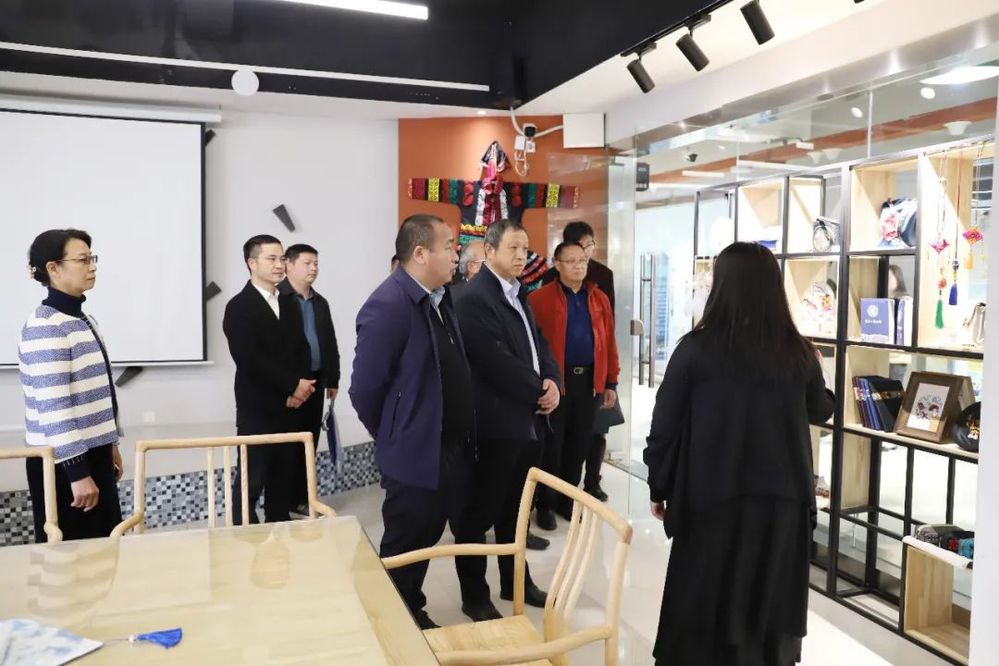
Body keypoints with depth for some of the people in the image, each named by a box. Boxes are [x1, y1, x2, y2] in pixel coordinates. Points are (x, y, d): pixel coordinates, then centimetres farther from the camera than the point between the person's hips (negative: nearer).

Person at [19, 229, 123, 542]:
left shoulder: (81, 319, 11)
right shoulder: (44, 327, -17)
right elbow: (53, 406, -22)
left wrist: (109, 444, 20)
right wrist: (78, 472, -23)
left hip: (93, 453, 9)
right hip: (64, 462, -9)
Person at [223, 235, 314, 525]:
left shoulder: (290, 304, 14)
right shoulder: (239, 307, -7)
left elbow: (302, 349, 12)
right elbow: (250, 359, -17)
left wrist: (301, 386, -6)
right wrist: (292, 385, -15)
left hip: (290, 407, 6)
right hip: (257, 409, -6)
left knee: (283, 479, 12)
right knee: (251, 481, -2)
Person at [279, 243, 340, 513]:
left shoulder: (320, 302, 16)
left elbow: (330, 343, 17)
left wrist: (332, 379, 13)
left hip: (315, 381, 6)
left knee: (309, 442, 10)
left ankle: (301, 497, 21)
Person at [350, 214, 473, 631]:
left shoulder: (440, 298, 7)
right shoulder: (389, 304, -21)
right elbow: (365, 389, -19)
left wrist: (464, 434, 12)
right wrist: (392, 437, -4)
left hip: (452, 448, 8)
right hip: (415, 455, -8)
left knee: (427, 539, 21)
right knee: (407, 549, 10)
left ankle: (413, 615, 39)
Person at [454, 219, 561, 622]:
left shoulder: (519, 294, 14)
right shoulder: (474, 298, -15)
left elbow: (538, 343, 15)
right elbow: (498, 362, -21)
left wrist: (552, 383, -4)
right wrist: (538, 392, -11)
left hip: (528, 419, 9)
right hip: (495, 423, -9)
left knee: (514, 509, 20)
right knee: (479, 514, 6)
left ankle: (515, 582, 34)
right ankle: (474, 596, 19)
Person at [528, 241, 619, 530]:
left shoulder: (599, 299, 9)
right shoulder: (540, 299, -6)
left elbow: (609, 343, 9)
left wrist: (611, 382, 7)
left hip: (589, 380, 4)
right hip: (555, 381, -4)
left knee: (580, 444, 12)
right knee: (551, 445, 6)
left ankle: (567, 501, 28)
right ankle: (545, 504, 20)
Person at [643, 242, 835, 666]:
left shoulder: (696, 349, -11)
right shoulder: (798, 353, -2)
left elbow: (665, 427, -8)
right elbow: (822, 411, 17)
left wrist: (659, 488, 6)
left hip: (711, 497, -3)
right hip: (782, 499, 3)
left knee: (703, 609, 12)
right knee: (770, 607, 18)